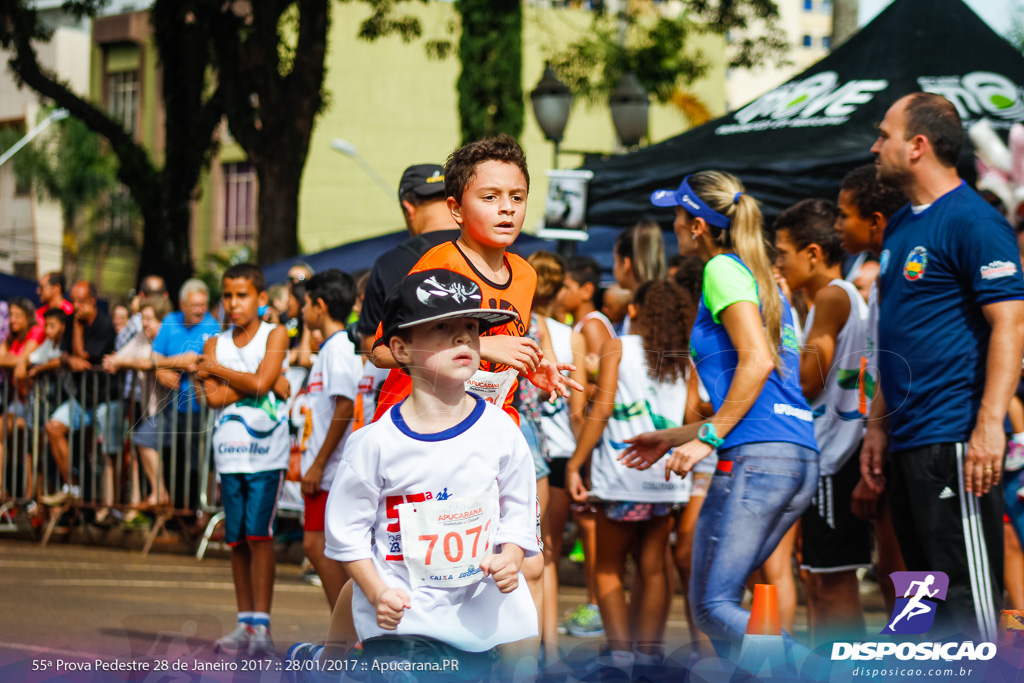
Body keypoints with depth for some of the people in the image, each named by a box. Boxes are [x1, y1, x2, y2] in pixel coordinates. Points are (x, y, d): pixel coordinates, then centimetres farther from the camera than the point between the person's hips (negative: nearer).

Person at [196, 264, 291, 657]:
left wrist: (217, 369, -1)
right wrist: (254, 384, -8)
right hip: (230, 451, 4)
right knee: (236, 539, 6)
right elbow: (214, 397, -2)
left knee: (258, 532, -13)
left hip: (266, 451, -4)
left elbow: (260, 382, -13)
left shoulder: (274, 336, 1)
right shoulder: (216, 344, 11)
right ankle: (245, 624, 12)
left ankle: (261, 625, -13)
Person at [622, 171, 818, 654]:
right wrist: (673, 437, 34)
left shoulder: (723, 269, -1)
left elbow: (757, 361, -15)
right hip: (800, 458, 9)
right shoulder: (764, 282, 26)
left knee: (713, 606, -9)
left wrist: (709, 437, -13)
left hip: (755, 456, -9)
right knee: (715, 601, 13)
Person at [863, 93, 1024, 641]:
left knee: (967, 592, -9)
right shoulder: (901, 226, 18)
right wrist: (879, 423, 18)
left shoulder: (972, 221, -10)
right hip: (908, 442, 10)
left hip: (953, 439, -10)